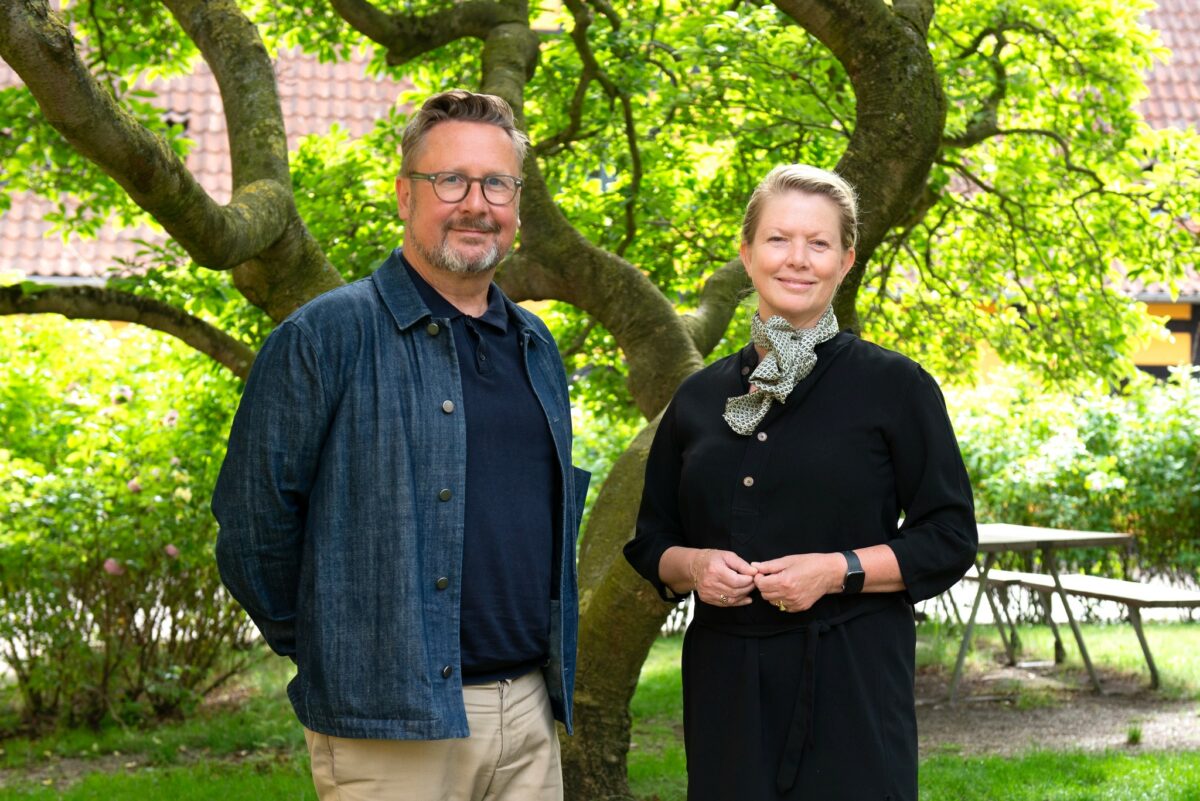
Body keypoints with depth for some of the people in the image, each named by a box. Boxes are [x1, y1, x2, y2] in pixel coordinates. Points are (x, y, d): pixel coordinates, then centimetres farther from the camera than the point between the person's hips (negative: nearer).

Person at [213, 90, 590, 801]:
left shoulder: (536, 347, 14)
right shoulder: (328, 336, -8)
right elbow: (253, 519, -9)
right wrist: (320, 645, 0)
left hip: (529, 709, 6)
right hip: (390, 727, -6)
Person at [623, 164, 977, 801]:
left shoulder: (895, 386, -1)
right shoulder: (698, 399, 10)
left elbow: (950, 540, -2)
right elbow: (650, 539, 16)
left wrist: (838, 571, -14)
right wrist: (692, 566, -5)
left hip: (850, 683, -3)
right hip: (725, 683, 3)